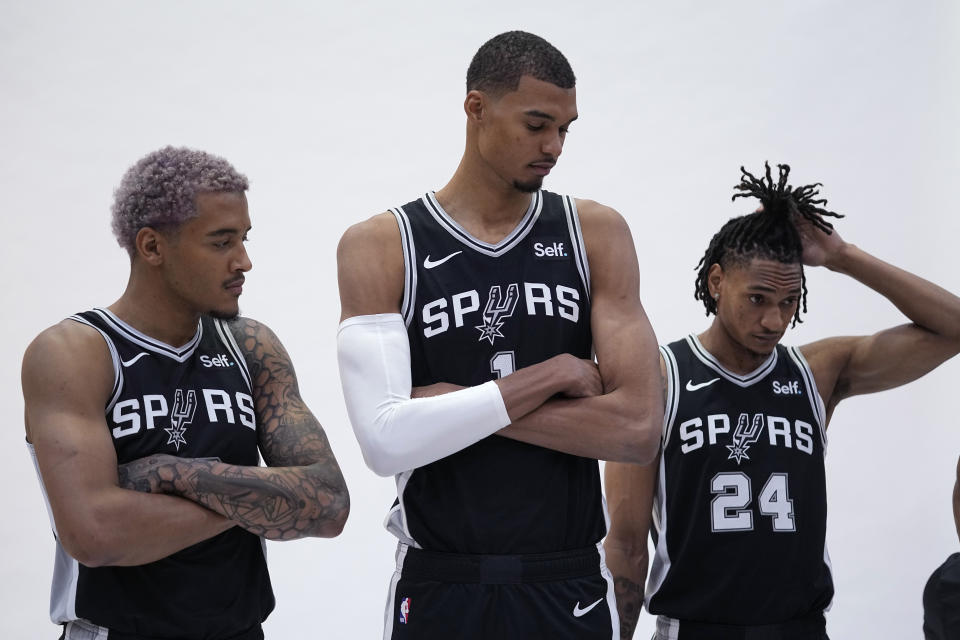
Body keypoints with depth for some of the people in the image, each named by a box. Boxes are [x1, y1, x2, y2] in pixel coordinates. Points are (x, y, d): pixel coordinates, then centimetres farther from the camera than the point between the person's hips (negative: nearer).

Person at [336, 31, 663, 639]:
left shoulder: (596, 233, 1)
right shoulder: (378, 246, -4)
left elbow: (639, 429, -10)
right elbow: (387, 441, -17)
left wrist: (457, 403, -13)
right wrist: (551, 376, -14)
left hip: (570, 589, 2)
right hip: (439, 590, -1)